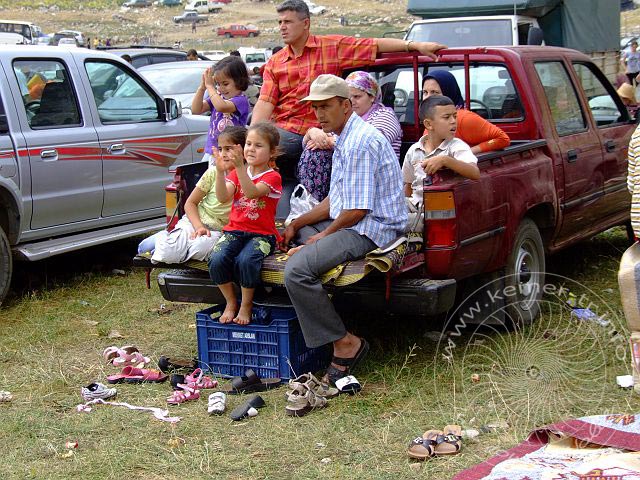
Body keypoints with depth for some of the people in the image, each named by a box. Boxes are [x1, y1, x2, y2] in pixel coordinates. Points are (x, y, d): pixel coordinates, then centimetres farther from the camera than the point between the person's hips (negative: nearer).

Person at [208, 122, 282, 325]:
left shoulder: (272, 177, -1)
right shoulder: (237, 173, 13)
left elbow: (252, 192, -24)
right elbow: (223, 197, -6)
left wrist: (240, 167, -37)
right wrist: (220, 171, -22)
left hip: (262, 234, -4)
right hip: (234, 230, 4)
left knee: (246, 260, -34)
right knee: (217, 259, -26)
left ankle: (246, 305, -9)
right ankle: (230, 302, -3)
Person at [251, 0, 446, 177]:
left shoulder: (333, 47, 4)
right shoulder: (274, 63, 11)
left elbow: (376, 45, 4)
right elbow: (265, 103, 1)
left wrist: (415, 45, -2)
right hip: (281, 131, 2)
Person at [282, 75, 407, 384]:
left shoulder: (360, 143, -18)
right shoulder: (345, 139, 16)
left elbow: (357, 210, -21)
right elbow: (335, 200, 20)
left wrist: (324, 235, -7)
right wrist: (297, 225, 12)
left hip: (369, 230, -11)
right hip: (348, 223, 11)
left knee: (297, 270, -27)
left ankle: (345, 343, -19)